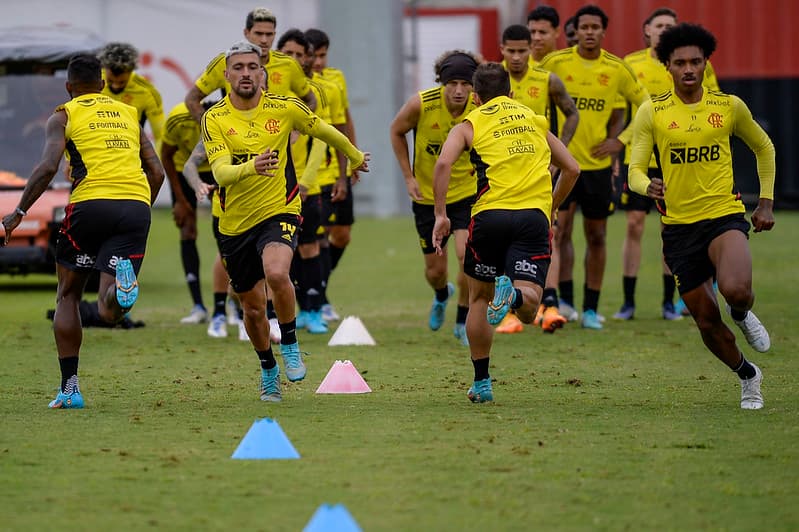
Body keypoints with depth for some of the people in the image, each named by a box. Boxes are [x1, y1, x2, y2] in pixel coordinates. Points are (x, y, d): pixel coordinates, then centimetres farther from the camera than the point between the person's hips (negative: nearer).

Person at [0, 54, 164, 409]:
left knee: (68, 296, 15)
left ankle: (69, 388, 9)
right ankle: (123, 284, -37)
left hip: (91, 203, -3)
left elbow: (48, 166, -5)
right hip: (136, 206, 3)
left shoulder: (64, 116, 11)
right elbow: (156, 173, 19)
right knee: (110, 311, -1)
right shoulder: (128, 113, 24)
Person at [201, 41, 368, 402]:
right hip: (235, 224, 2)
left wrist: (355, 156, 30)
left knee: (276, 274, -32)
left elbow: (324, 131, 15)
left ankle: (290, 345, -8)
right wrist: (250, 168, -41)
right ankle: (268, 371, 37)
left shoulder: (284, 108, -4)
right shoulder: (215, 119, -7)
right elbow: (220, 170, -20)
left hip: (279, 212, -2)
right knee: (253, 308, 10)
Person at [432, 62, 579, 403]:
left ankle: (481, 383, 17)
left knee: (479, 297, 19)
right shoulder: (536, 120, 23)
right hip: (535, 215, 1)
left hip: (490, 213, -1)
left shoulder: (470, 124, 12)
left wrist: (441, 215, -4)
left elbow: (443, 163, -6)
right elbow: (571, 168, 23)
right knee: (528, 309, -6)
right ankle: (514, 294, -43)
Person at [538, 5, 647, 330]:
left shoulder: (616, 69, 0)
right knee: (560, 229, -13)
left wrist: (619, 141, 1)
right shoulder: (555, 63, -4)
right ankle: (565, 300, -9)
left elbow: (645, 105, 11)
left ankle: (591, 309, 14)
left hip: (598, 163, 2)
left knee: (596, 236, 6)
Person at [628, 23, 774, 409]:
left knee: (736, 290, -31)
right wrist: (648, 188, -27)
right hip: (678, 226, 1)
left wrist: (766, 202, 13)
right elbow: (635, 171, -4)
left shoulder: (730, 106, 2)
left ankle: (742, 315, 6)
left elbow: (763, 148, 18)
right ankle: (748, 376, 31)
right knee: (707, 322, 4)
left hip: (725, 216, -1)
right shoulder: (651, 113, -1)